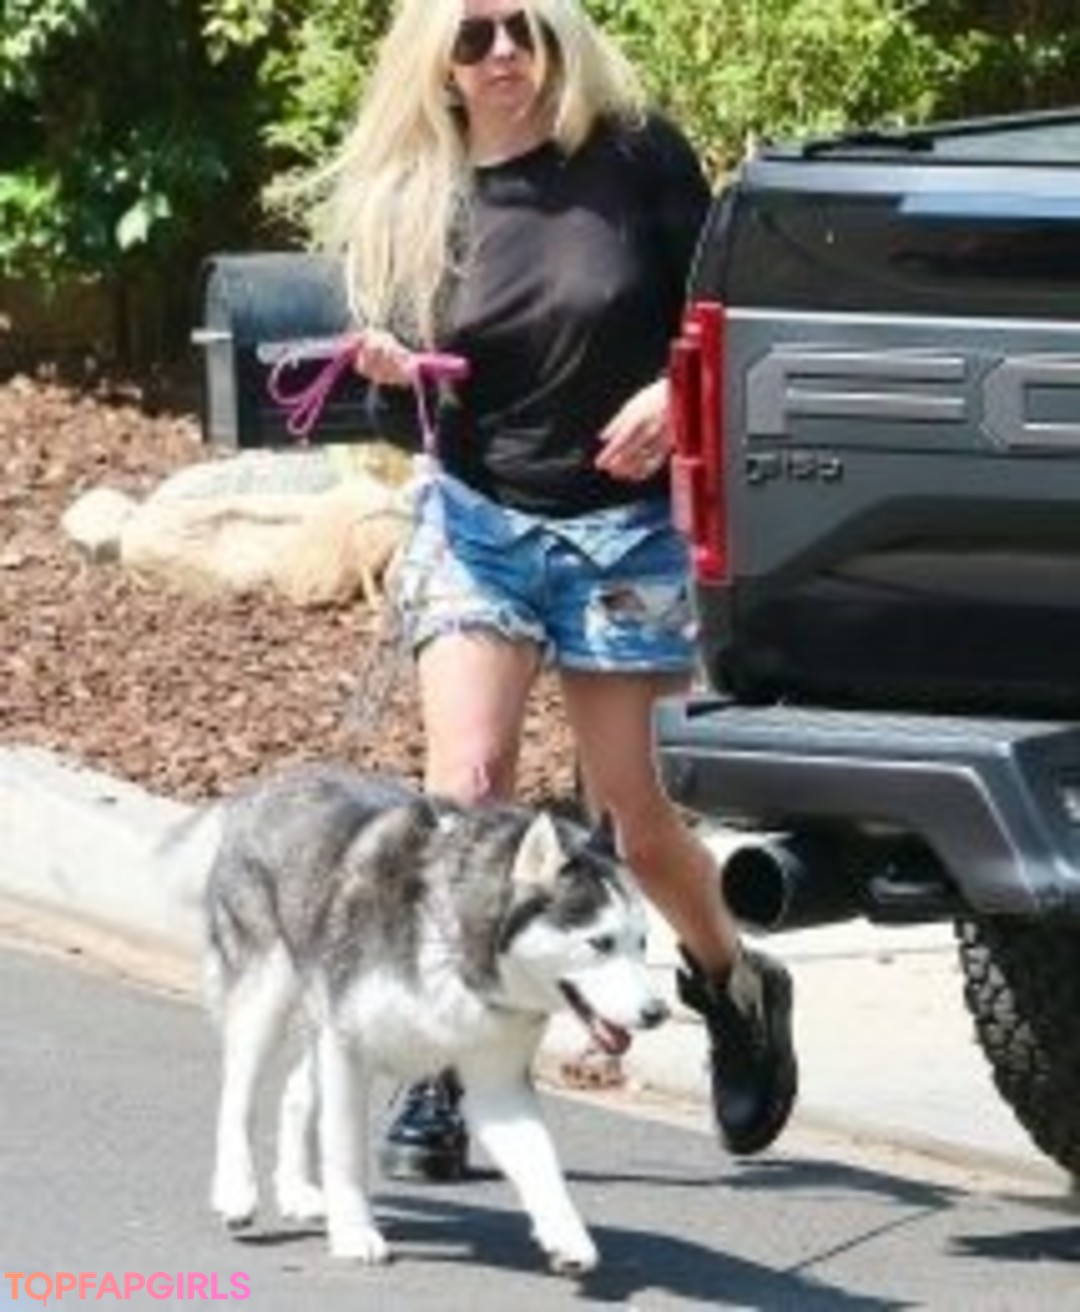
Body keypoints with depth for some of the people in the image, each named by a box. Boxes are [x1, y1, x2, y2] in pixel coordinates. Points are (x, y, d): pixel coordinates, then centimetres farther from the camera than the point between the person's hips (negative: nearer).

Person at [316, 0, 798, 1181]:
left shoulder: (637, 157, -7)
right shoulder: (417, 196, -1)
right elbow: (426, 362, 9)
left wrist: (674, 389, -17)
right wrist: (394, 364, -14)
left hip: (621, 527, -1)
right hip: (476, 519, 1)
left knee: (627, 807, 5)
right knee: (464, 784, -15)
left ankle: (736, 986, 34)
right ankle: (441, 1081, -13)